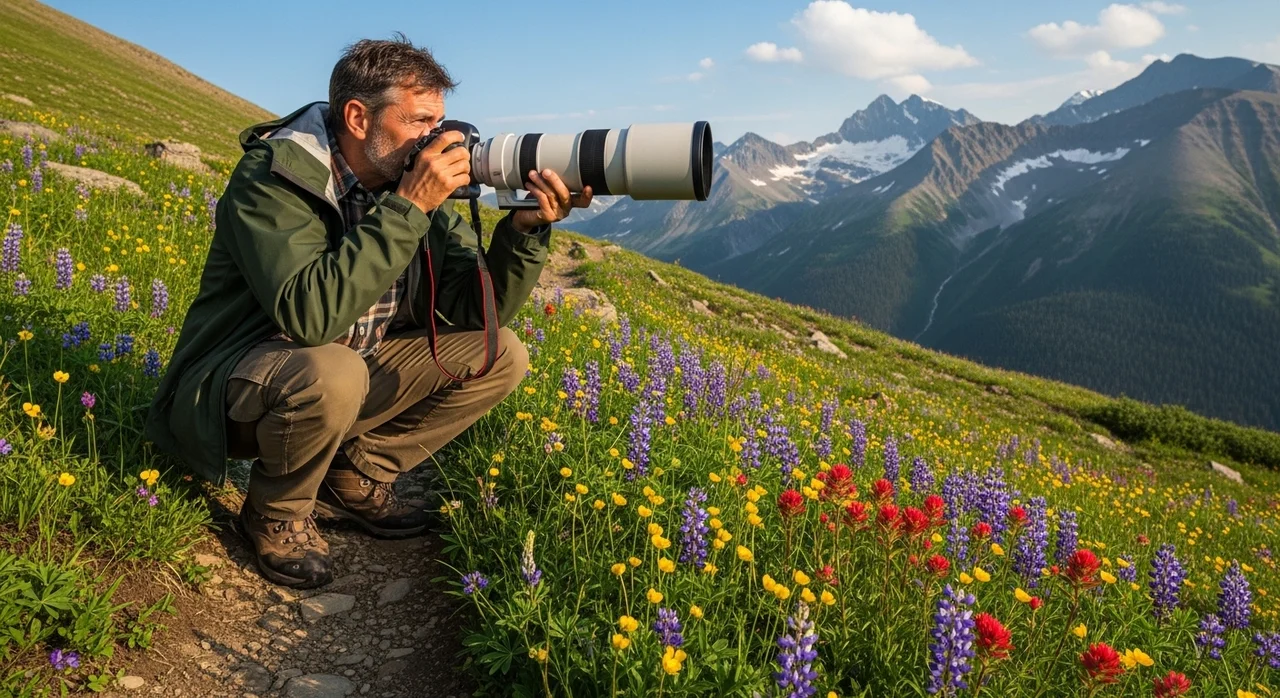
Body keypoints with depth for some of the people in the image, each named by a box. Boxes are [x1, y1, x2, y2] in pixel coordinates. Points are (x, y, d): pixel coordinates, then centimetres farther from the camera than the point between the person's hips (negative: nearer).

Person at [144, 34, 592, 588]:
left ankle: (355, 476, 5)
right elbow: (309, 316, -37)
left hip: (346, 378, 6)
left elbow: (478, 310, -5)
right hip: (235, 390, -6)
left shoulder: (417, 187, -4)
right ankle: (275, 512, -6)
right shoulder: (273, 176, -21)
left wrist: (526, 229, -21)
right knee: (333, 373, -39)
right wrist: (406, 208, -35)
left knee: (499, 355, -4)